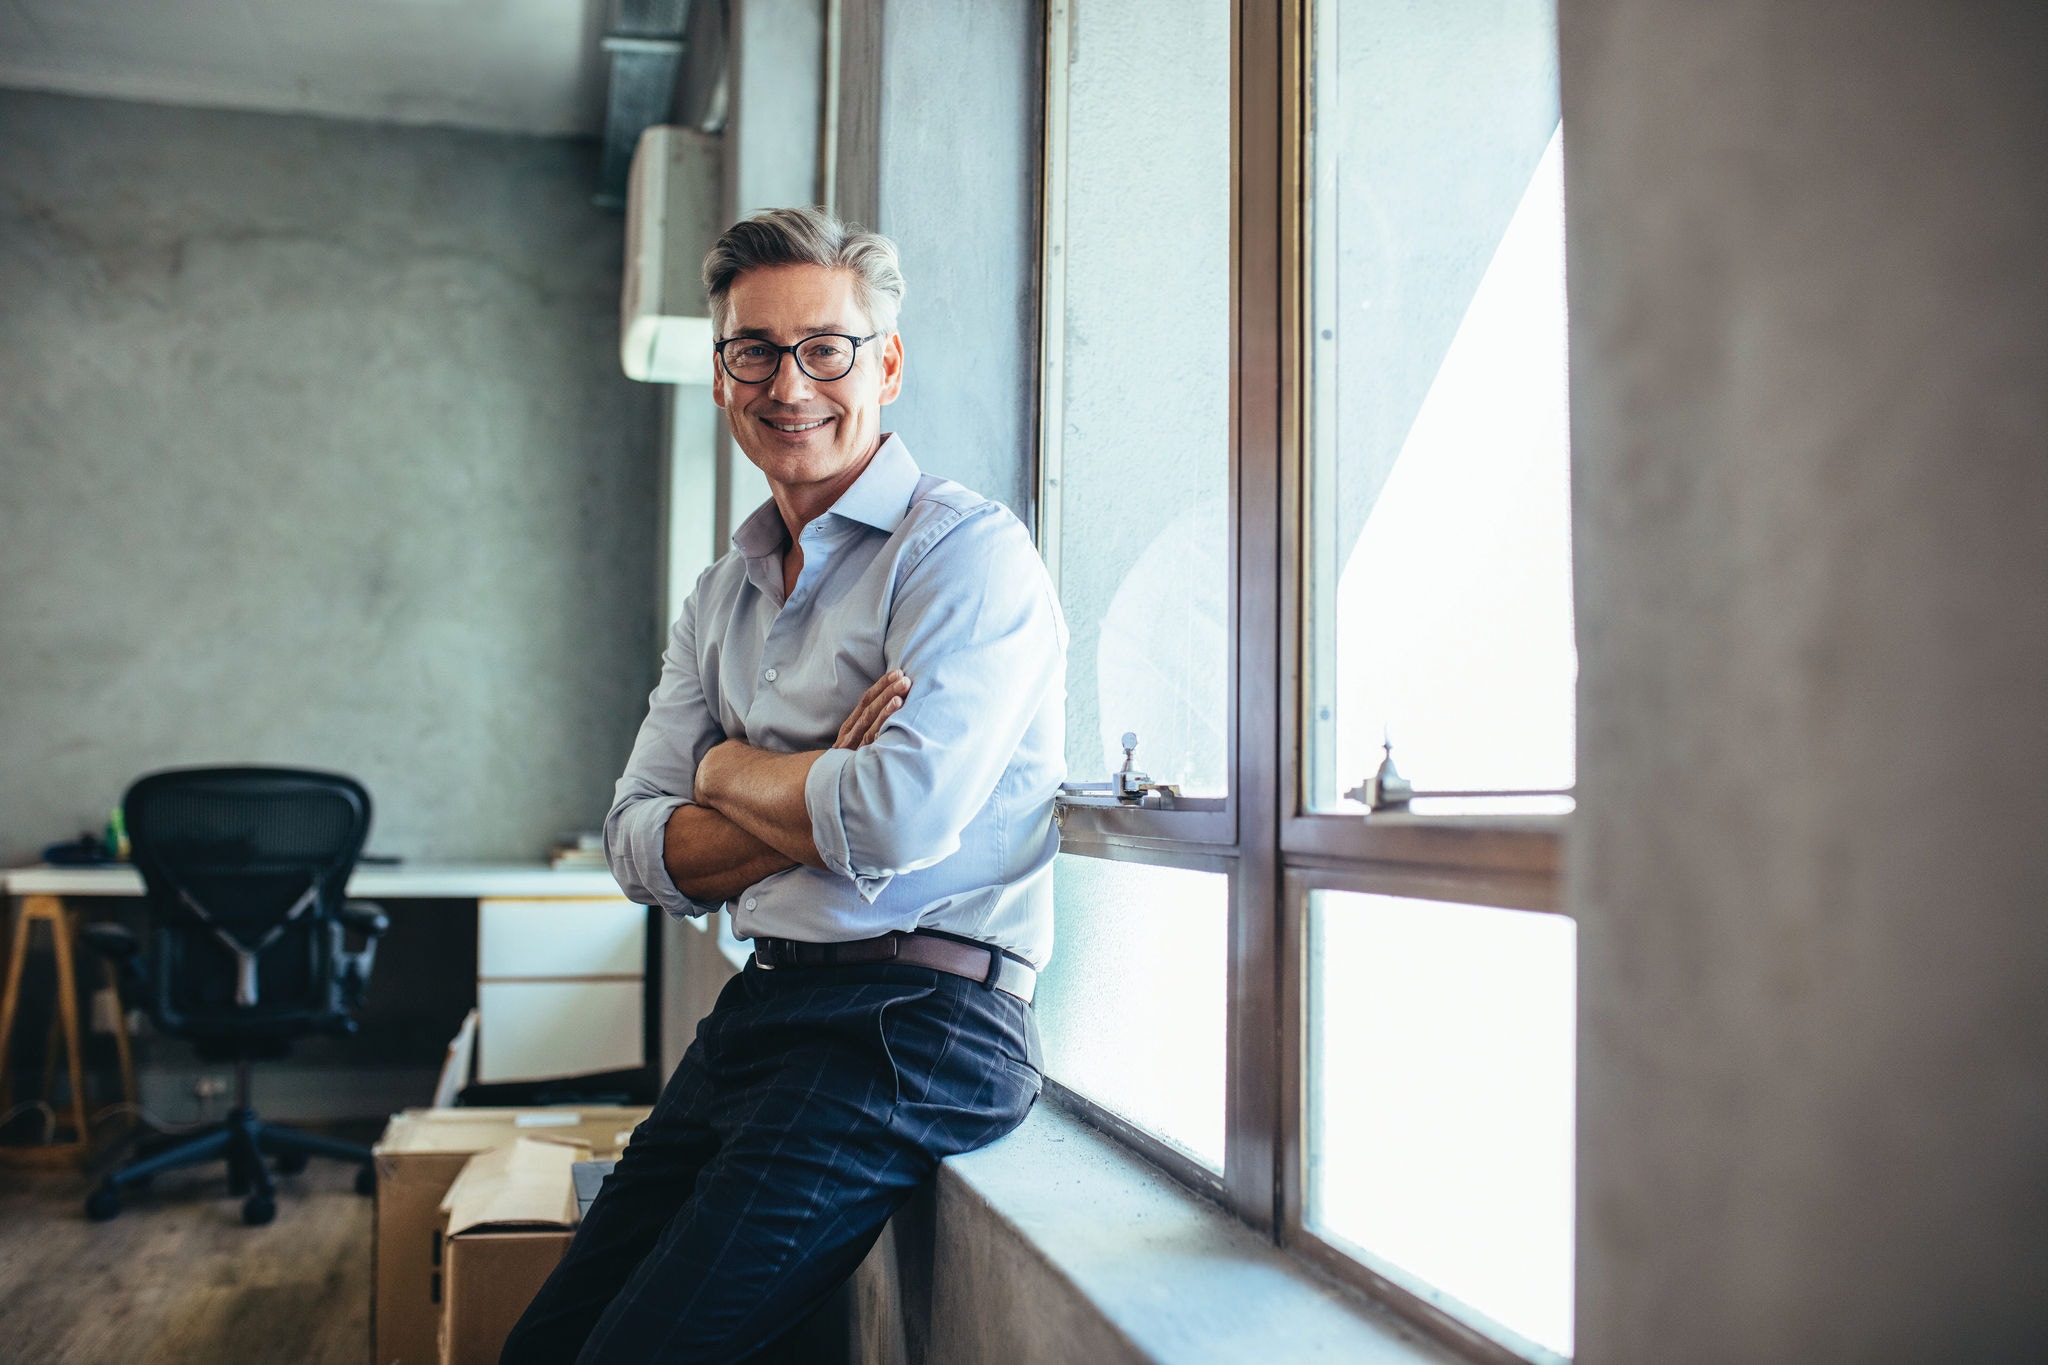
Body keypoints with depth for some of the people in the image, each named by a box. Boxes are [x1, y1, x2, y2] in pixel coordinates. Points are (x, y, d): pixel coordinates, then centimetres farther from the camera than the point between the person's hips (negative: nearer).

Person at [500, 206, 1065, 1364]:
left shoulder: (969, 551, -9)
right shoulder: (724, 596, 14)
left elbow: (902, 818, -23)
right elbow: (642, 848, 7)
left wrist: (734, 772, -4)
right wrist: (818, 804, -11)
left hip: (919, 1018, -7)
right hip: (762, 1007, 8)